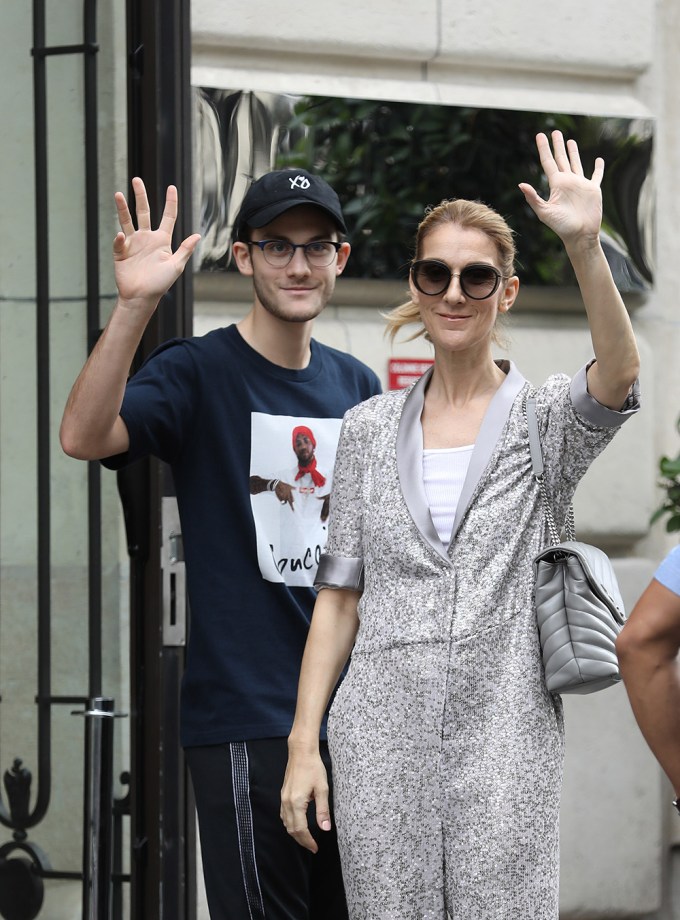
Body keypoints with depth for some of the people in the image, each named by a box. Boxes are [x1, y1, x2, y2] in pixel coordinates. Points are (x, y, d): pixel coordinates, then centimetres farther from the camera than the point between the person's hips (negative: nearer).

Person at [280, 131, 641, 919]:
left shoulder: (548, 417, 4)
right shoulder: (370, 429, 11)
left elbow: (618, 373, -20)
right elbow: (339, 594, 10)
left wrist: (584, 245, -35)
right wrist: (303, 744, 2)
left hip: (504, 733, -2)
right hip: (384, 735, 2)